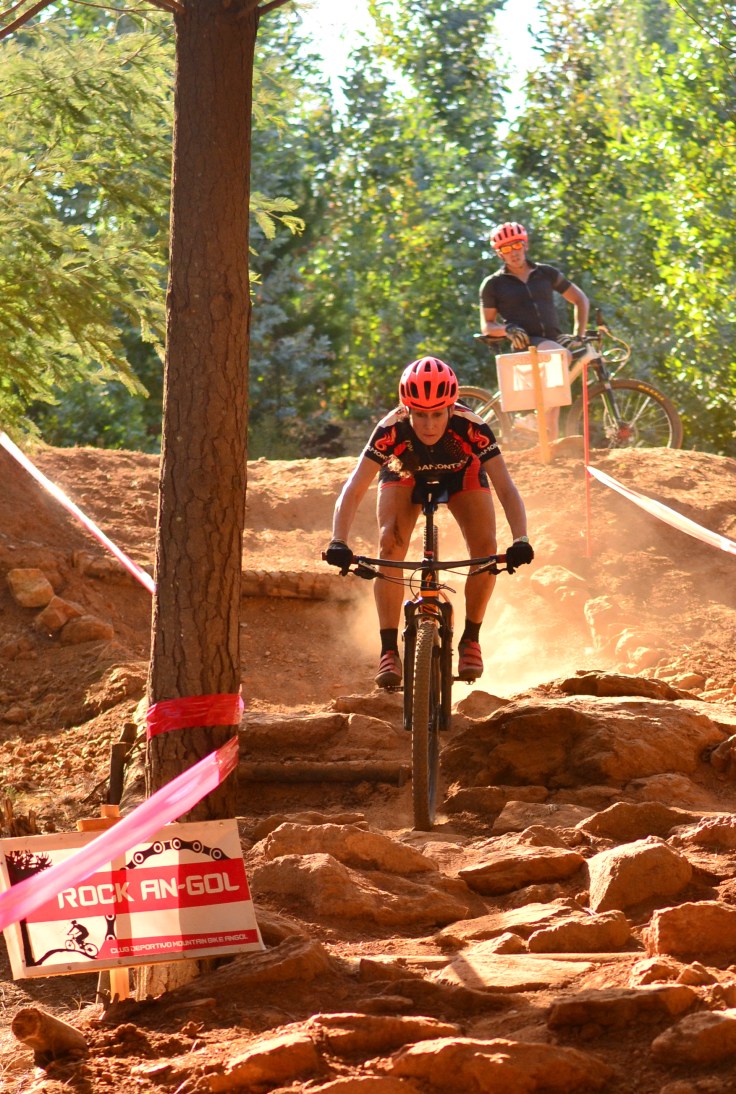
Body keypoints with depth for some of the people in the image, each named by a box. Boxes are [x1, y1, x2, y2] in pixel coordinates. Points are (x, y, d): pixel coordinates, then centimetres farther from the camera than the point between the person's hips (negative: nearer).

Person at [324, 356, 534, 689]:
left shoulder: (471, 427, -38)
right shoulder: (392, 429, -38)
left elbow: (506, 489, -40)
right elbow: (353, 490, -40)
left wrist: (520, 541, -55)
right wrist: (339, 543, -55)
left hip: (461, 474, 0)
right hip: (405, 475, 0)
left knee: (485, 547, -20)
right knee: (390, 546, -24)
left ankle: (470, 640, 0)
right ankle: (389, 651, -19)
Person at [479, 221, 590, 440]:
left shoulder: (546, 274, 14)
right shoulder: (493, 284, 9)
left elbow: (580, 299, 22)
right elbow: (486, 326, 8)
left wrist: (579, 335, 10)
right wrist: (507, 329, -14)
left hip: (554, 340, 4)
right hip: (525, 344, -4)